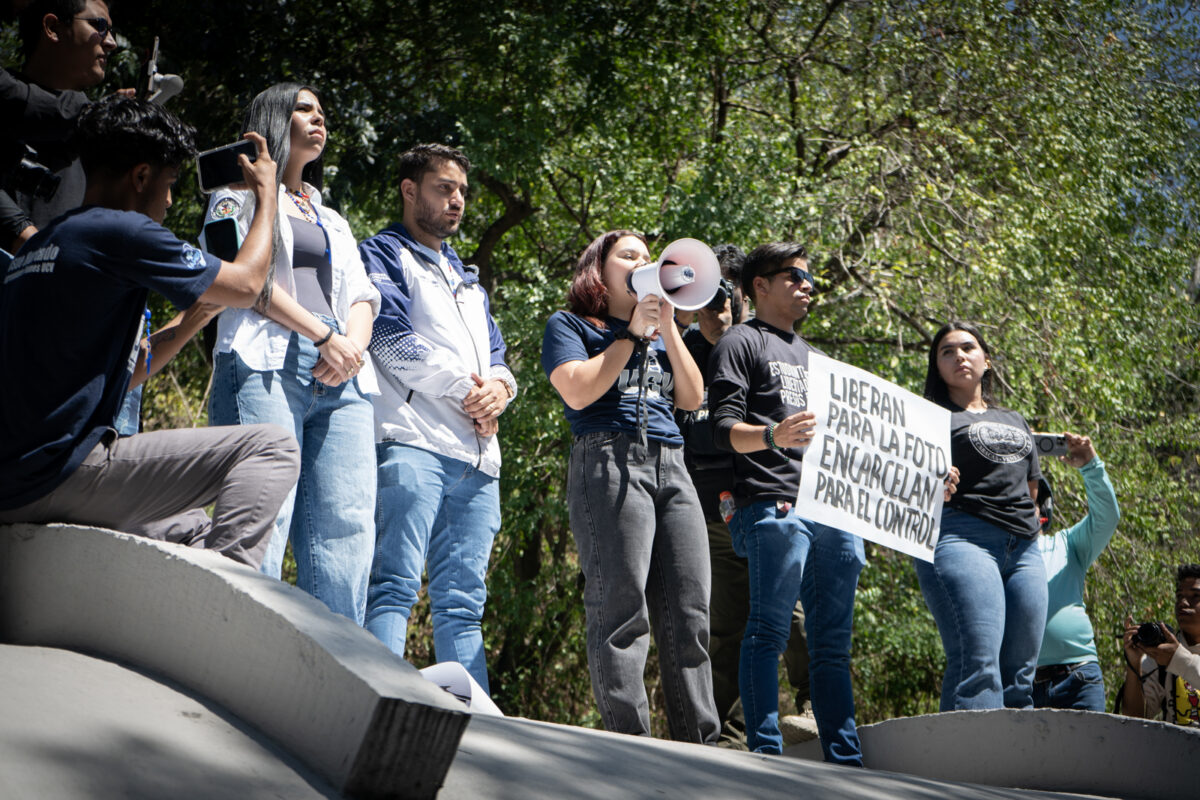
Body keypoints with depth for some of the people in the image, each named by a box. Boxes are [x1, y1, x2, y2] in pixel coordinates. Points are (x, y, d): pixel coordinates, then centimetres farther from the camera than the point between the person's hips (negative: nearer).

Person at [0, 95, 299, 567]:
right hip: (58, 473, -9)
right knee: (270, 448, -10)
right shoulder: (121, 231, -8)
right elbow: (246, 285, 2)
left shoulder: (38, 244, 19)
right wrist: (267, 195, 15)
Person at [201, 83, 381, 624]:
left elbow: (361, 296, 22)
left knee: (347, 528, -9)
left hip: (341, 378, 5)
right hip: (266, 364, -5)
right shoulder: (240, 195, 16)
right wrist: (322, 335, -9)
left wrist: (353, 344, -2)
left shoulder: (333, 221, 34)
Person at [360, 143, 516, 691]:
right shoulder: (384, 254, 8)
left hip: (477, 453, 7)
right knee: (395, 585, -15)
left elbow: (495, 354, 25)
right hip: (413, 443, -7)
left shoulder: (466, 277, 32)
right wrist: (464, 388, -6)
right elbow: (393, 340, -6)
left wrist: (499, 387, 1)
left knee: (463, 601, 4)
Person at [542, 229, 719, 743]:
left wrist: (667, 326, 9)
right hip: (610, 464, -6)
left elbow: (692, 398, 16)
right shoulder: (570, 326, 12)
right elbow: (578, 391, -6)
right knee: (621, 612, -13)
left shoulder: (659, 335, 29)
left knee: (689, 615, -1)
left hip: (671, 468, 6)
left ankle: (699, 749, 0)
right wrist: (632, 334, -2)